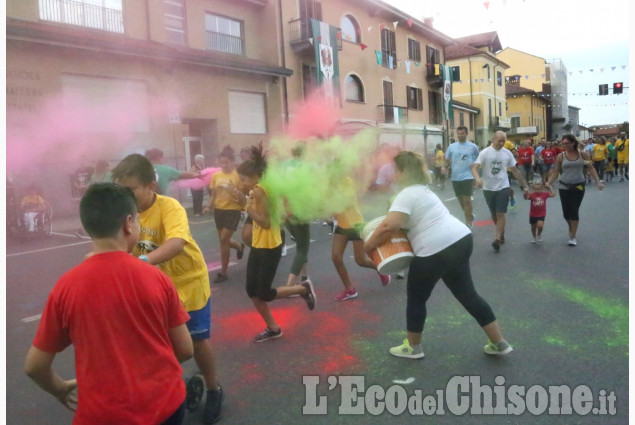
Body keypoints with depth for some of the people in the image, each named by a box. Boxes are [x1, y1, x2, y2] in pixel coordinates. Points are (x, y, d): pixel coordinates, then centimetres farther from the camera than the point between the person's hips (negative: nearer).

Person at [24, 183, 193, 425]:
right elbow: (185, 350, -4)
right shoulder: (156, 278, -12)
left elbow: (34, 366, -2)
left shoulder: (66, 287, -11)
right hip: (166, 405, 1)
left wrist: (61, 390, 18)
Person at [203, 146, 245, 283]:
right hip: (219, 210, 6)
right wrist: (209, 207, -3)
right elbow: (213, 195, 12)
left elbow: (243, 197, -11)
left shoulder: (238, 176, -10)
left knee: (223, 240, -9)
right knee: (224, 240, 13)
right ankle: (239, 246, 48)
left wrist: (236, 192, -30)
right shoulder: (216, 175, 4)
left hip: (233, 210, -5)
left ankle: (223, 272, 5)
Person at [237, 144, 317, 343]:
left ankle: (303, 288, 18)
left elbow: (266, 223, -23)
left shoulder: (260, 192, -20)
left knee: (264, 293, -2)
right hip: (257, 246, 9)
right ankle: (273, 328, 22)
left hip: (270, 248, -9)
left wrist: (249, 209, -30)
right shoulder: (255, 191, 8)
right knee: (252, 291, 8)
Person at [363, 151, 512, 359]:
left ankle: (413, 347, 27)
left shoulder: (407, 194, -13)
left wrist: (368, 245, -10)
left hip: (437, 250, -10)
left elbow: (388, 226, -25)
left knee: (416, 298, 11)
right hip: (460, 240, 10)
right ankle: (499, 343, 25)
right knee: (467, 295, 19)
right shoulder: (422, 189, 20)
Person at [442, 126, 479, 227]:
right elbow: (447, 161, 9)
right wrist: (444, 167, -9)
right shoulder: (451, 147, 4)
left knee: (467, 200, -10)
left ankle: (468, 223, -1)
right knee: (461, 200, 15)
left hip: (468, 177, -4)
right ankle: (470, 216, 38)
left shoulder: (473, 146, -1)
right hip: (455, 178, 4)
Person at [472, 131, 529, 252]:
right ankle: (501, 233, 34)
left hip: (503, 187, 0)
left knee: (500, 214, -9)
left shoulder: (507, 153, 1)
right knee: (494, 214, 13)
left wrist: (524, 185, 9)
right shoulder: (485, 152, -8)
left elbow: (515, 171, 9)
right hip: (488, 188, 0)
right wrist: (477, 179, -38)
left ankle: (497, 239, -9)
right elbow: (474, 167, -17)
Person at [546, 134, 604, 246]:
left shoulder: (583, 154, -2)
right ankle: (571, 229, 35)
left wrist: (598, 181, -8)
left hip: (578, 186, -1)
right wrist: (548, 183, -12)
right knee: (566, 212, 5)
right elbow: (555, 172, 0)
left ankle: (573, 236, 8)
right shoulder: (560, 156, -2)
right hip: (564, 187, 1)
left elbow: (591, 168, 1)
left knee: (574, 211, -5)